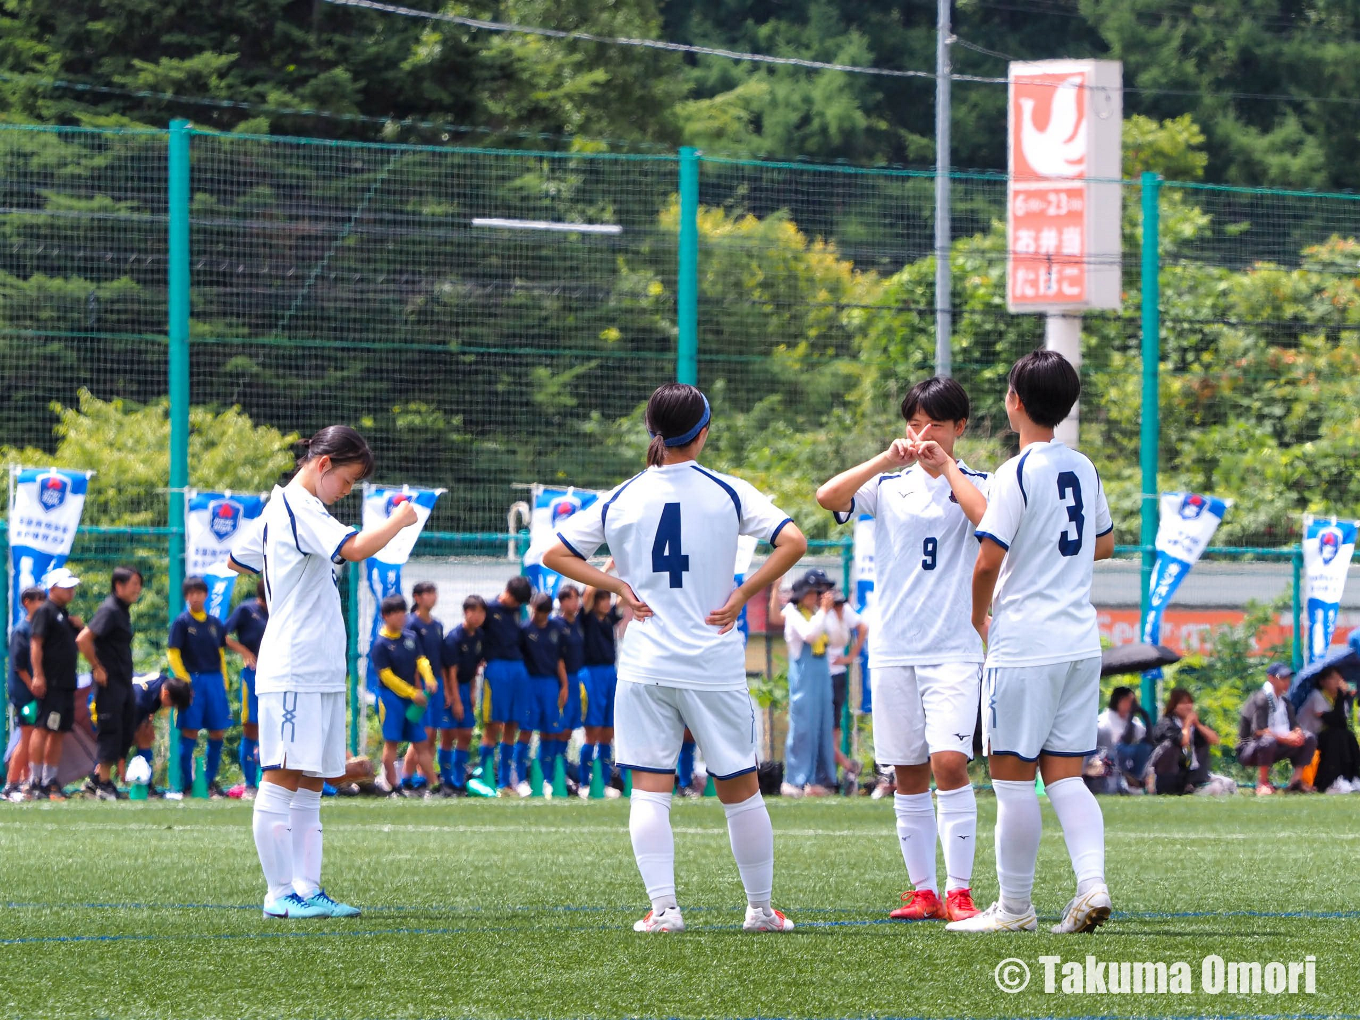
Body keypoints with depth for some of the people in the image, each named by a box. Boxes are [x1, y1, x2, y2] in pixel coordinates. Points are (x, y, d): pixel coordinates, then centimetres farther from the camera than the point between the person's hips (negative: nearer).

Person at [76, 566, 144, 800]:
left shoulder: (122, 611, 14)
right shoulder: (110, 610, -15)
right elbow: (83, 639, -23)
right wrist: (97, 668, -17)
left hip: (124, 682, 9)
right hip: (109, 682, -9)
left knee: (126, 733, 13)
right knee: (111, 732, -5)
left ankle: (100, 776, 22)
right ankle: (104, 784, 2)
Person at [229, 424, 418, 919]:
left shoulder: (280, 507, 17)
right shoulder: (299, 508, -13)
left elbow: (236, 560, 31)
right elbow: (357, 548, -27)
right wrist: (399, 521, -11)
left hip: (320, 673, 11)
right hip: (292, 669, -11)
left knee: (308, 786, 7)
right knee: (282, 780, -7)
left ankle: (307, 891, 6)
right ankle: (280, 894, -7)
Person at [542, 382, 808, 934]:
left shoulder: (621, 499, 3)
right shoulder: (729, 492, -2)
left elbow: (554, 553, 5)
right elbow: (793, 541, -11)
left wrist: (617, 585, 5)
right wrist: (744, 594, -4)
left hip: (644, 665, 1)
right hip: (715, 665, -1)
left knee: (648, 792, 1)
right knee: (739, 789, 10)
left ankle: (663, 908, -10)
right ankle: (760, 909, 17)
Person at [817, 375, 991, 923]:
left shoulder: (977, 484, 4)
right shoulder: (888, 484, 11)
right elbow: (828, 497, -6)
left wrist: (947, 467, -15)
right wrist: (887, 460, -14)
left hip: (954, 648, -3)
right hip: (892, 648, 3)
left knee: (949, 762, -16)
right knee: (908, 774, 5)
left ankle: (959, 892, -13)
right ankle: (923, 891, 13)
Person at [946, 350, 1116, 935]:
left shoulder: (1017, 475, -12)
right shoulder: (1083, 469, 10)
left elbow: (988, 560, -16)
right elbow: (1105, 543, 25)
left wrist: (978, 617, 1)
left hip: (1023, 646, -7)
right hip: (1081, 640, 7)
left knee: (1013, 774, 0)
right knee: (1065, 775, 8)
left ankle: (1014, 907, 4)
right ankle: (1092, 882, -10)